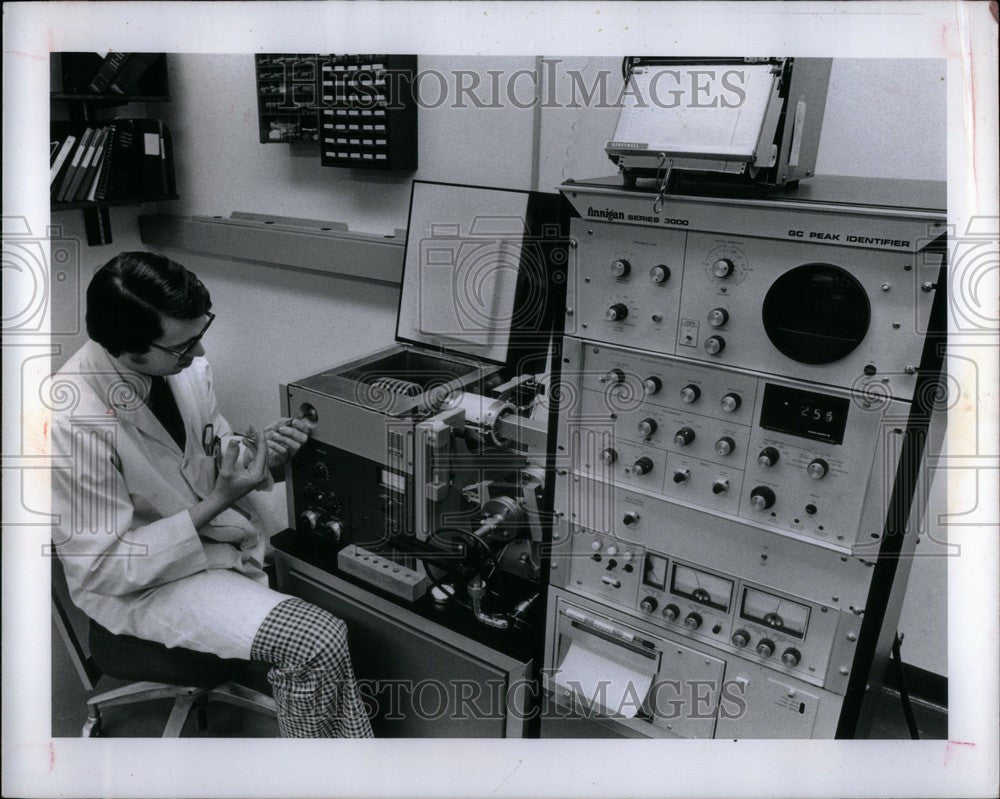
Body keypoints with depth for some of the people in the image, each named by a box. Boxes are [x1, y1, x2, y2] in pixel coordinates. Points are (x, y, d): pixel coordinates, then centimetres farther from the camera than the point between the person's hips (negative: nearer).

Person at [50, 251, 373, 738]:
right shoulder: (73, 423, -28)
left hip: (215, 516, 7)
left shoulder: (183, 363, -9)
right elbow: (105, 568, -21)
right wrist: (216, 505, -26)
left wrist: (257, 452, -13)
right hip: (141, 581, -7)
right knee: (317, 643, -21)